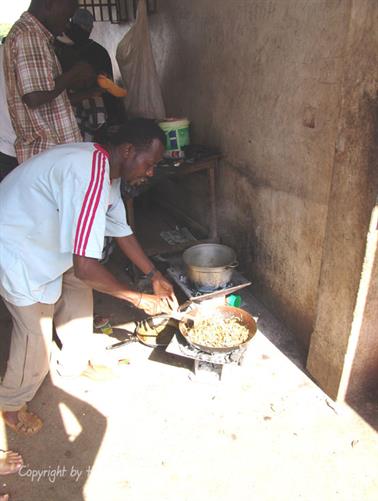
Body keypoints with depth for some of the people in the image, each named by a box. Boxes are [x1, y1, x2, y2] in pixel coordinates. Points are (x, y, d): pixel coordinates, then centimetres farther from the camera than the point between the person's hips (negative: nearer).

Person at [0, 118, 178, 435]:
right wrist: (141, 299, -27)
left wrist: (155, 275, 6)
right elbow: (85, 267, -40)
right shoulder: (90, 175, -36)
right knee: (36, 329, 1)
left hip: (47, 240, 9)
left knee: (77, 296, 16)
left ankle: (75, 364, 40)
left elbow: (122, 231, 8)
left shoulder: (107, 169, -3)